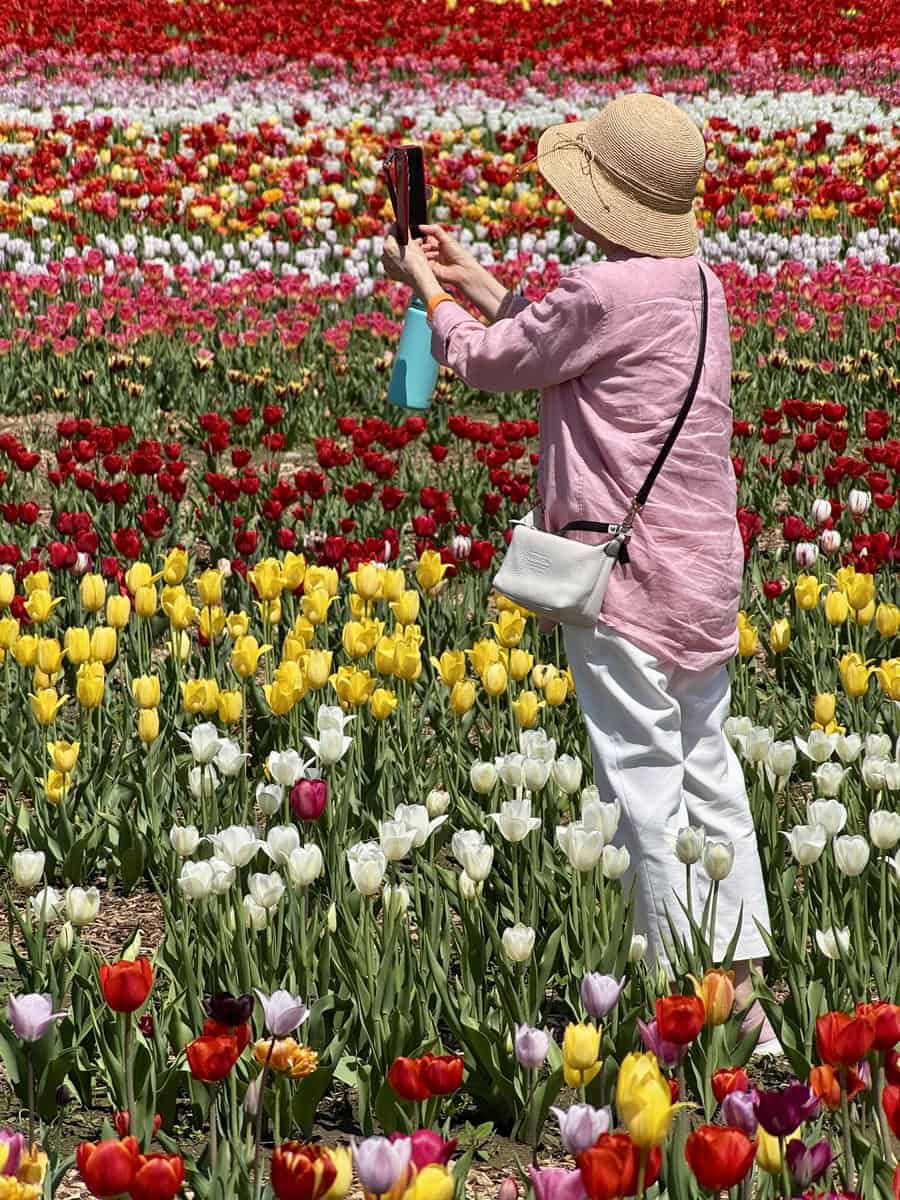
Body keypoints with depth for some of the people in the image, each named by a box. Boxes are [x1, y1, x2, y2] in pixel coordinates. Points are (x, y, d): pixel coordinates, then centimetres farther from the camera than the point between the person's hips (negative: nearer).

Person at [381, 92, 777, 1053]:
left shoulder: (605, 292, -20)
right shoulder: (696, 281, 7)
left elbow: (489, 363, -4)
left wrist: (426, 287, 13)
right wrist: (473, 280, 21)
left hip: (628, 577, -9)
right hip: (706, 573, 9)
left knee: (644, 784, -3)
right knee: (705, 767, 14)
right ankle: (742, 986, 17)